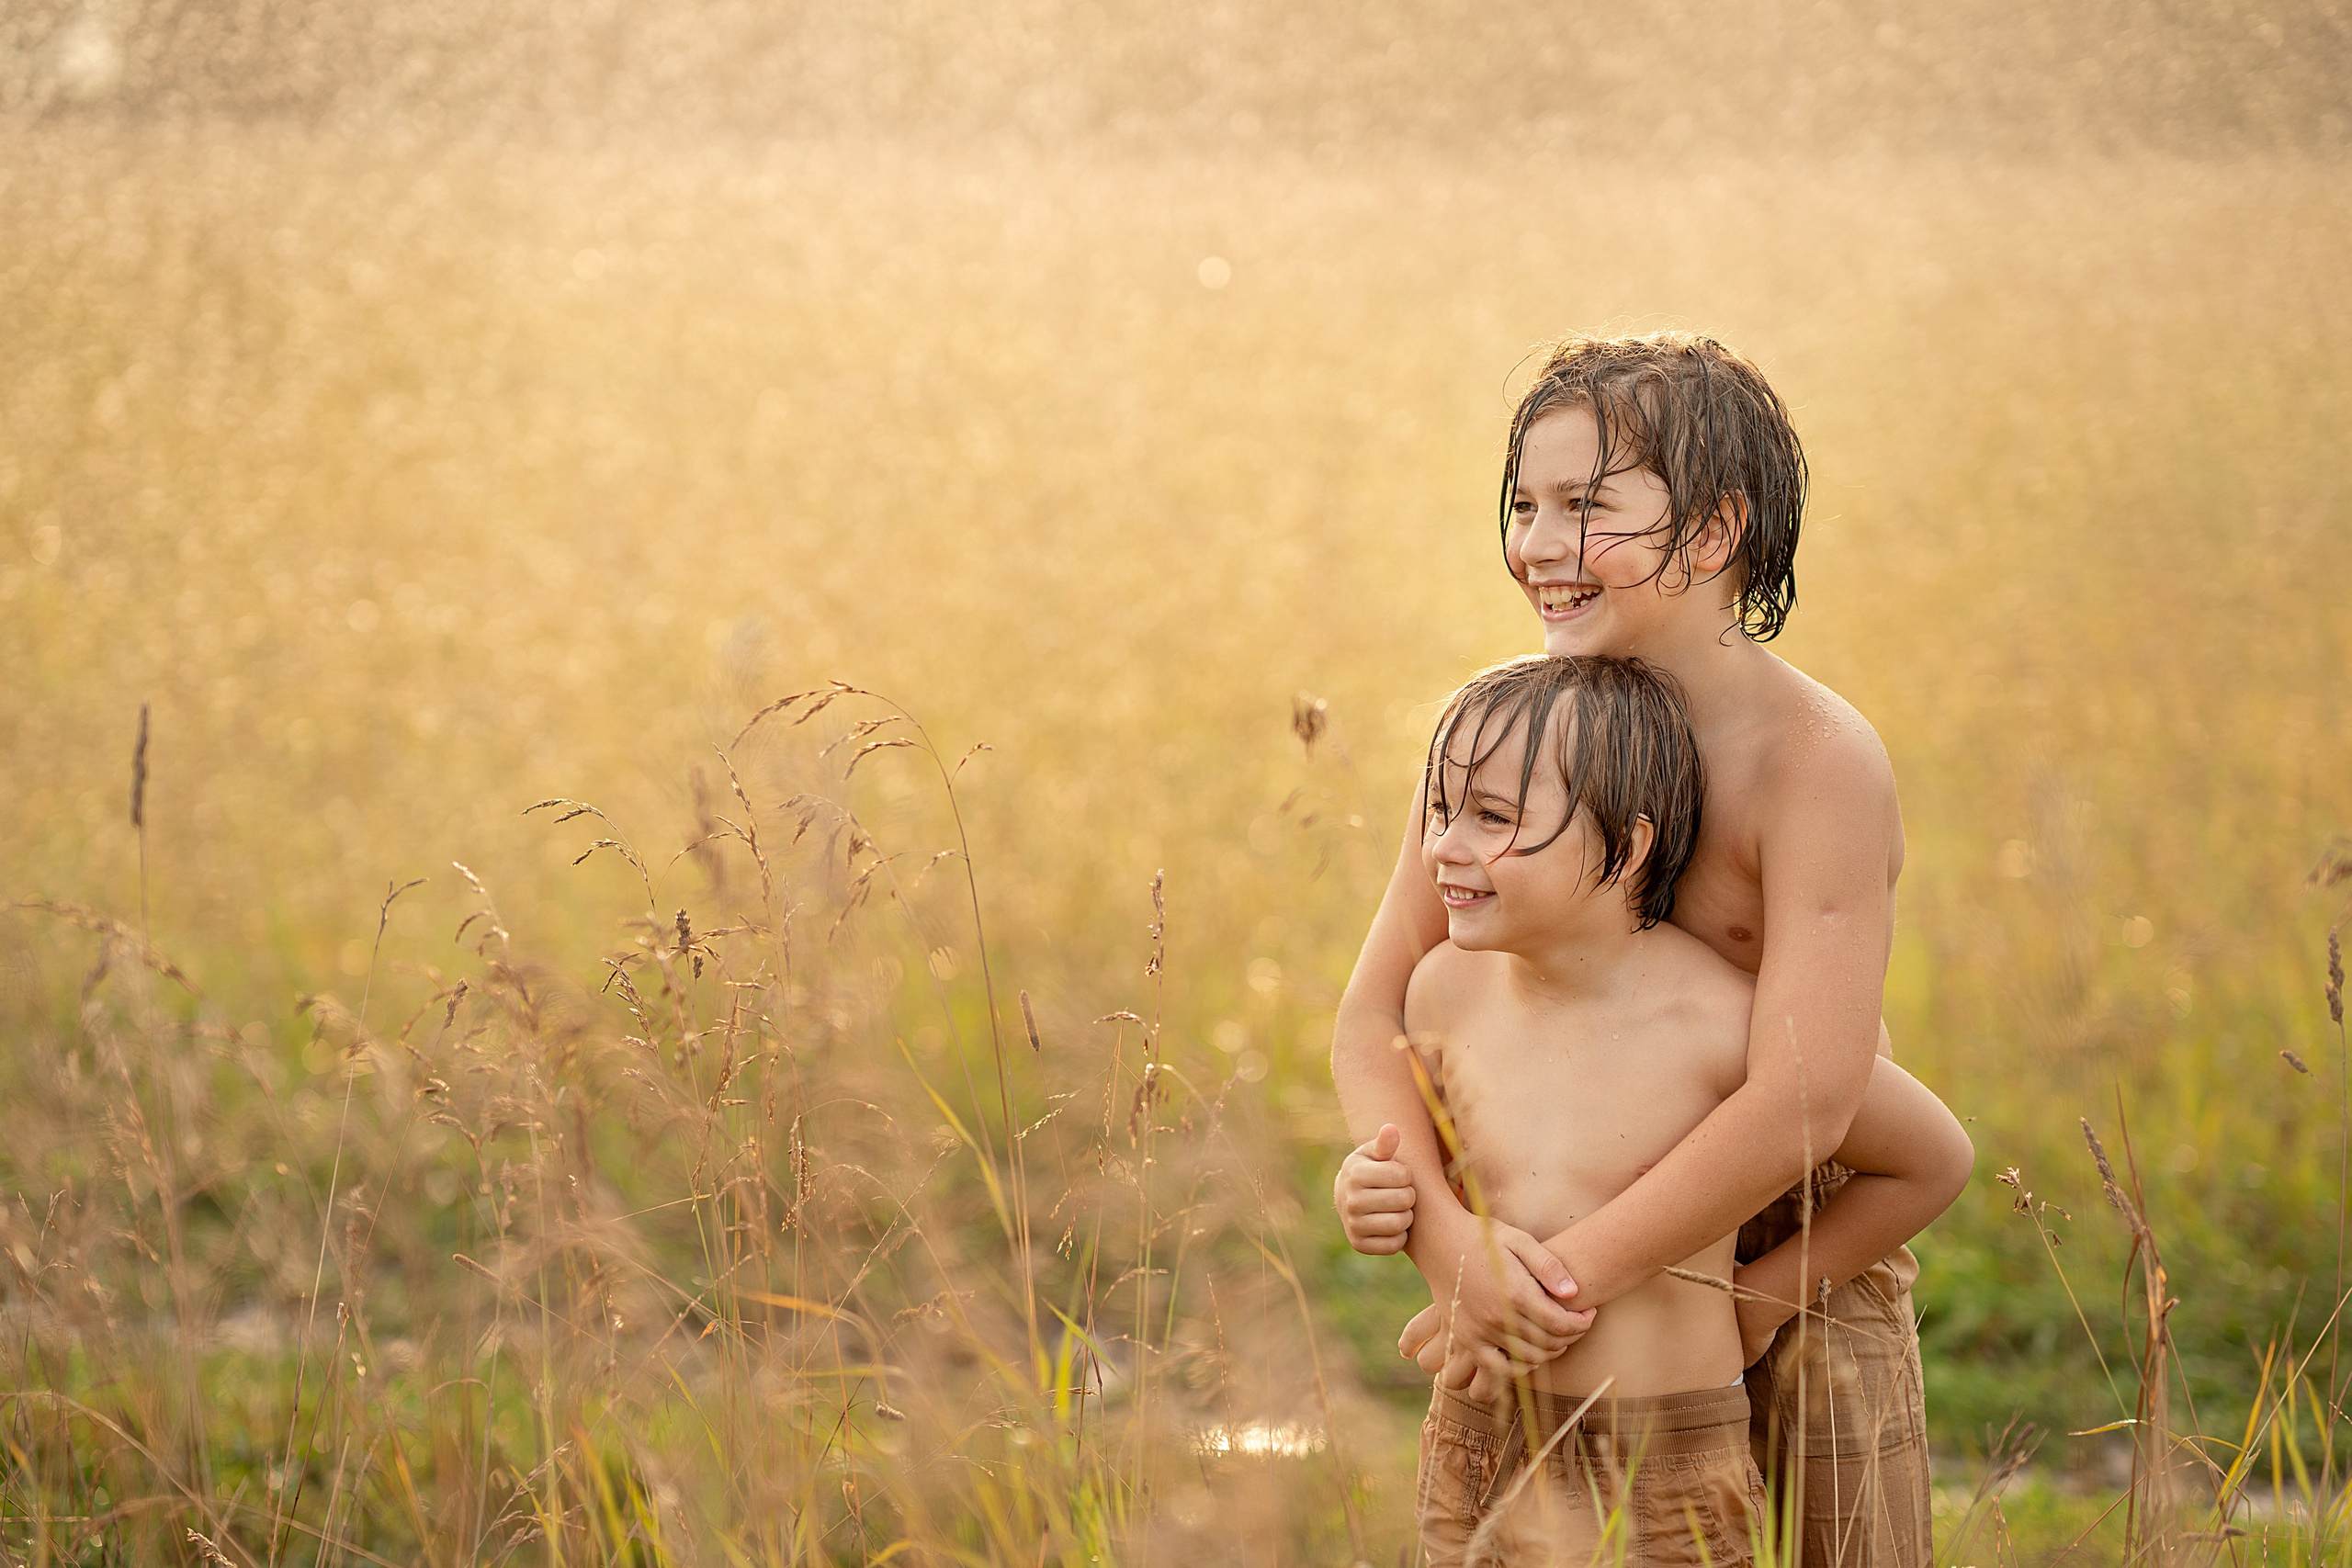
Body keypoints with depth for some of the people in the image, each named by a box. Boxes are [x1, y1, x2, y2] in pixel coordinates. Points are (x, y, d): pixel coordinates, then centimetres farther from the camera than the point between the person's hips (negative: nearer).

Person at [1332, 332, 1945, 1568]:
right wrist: (1442, 1228, -27)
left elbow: (1803, 1102, -30)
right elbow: (1376, 1012, -7)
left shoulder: (1821, 765, -23)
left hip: (1810, 1247, -4)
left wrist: (1558, 1282, -30)